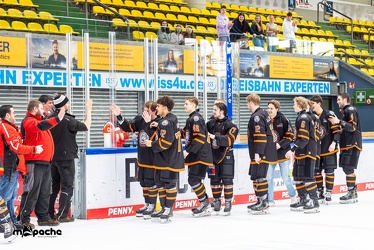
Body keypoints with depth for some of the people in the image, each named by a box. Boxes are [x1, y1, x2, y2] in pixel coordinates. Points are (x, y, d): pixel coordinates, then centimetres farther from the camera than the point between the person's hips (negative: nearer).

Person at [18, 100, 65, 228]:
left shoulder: (39, 120, 23)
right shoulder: (29, 121, -10)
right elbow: (41, 126, -29)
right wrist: (58, 118, -38)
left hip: (45, 162, 10)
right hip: (34, 162, -10)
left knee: (45, 192, 13)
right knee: (32, 191, -9)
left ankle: (43, 217, 20)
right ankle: (23, 219, -4)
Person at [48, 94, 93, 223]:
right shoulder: (68, 120, -17)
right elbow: (86, 126, -12)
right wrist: (88, 111, -2)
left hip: (53, 157, 7)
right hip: (66, 158, -7)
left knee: (53, 185, 14)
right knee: (67, 186, 0)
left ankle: (49, 214, 16)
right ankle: (62, 215, -1)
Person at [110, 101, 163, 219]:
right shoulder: (140, 119, 2)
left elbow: (153, 138, -28)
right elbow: (128, 127, 7)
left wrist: (148, 123, -31)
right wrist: (119, 117, -4)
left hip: (153, 159, -7)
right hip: (142, 158, 7)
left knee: (151, 182, -1)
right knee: (144, 182, 16)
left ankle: (152, 206, 12)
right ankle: (147, 205, 29)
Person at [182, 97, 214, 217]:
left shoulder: (196, 118, -14)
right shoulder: (190, 119, 18)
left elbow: (200, 137, -22)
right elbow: (185, 134, 22)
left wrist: (188, 150, -22)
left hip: (201, 156, -10)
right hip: (194, 157, 10)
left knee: (194, 180, -12)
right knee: (196, 180, 12)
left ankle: (205, 204, -5)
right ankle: (205, 205, 17)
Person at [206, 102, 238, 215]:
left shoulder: (229, 125, -9)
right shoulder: (211, 123, 8)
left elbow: (229, 139, -21)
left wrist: (215, 137, -27)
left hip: (226, 156, -5)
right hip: (214, 155, 5)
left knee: (227, 179, -6)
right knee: (214, 179, 7)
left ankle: (228, 203, -1)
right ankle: (216, 201, 18)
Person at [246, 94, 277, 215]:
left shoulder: (257, 117, -15)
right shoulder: (263, 114, 17)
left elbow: (260, 136, -22)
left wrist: (257, 153, -23)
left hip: (261, 154, -11)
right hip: (265, 153, 11)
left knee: (259, 177, -9)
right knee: (256, 176, 16)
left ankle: (263, 204, -9)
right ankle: (261, 201, 23)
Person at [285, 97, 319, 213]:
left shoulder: (304, 118, -15)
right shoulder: (301, 117, 17)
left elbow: (303, 138, -22)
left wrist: (292, 150, -23)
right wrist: (295, 151, 25)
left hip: (307, 152, -10)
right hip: (301, 153, 10)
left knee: (307, 177, -10)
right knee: (297, 176, 13)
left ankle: (314, 202, -8)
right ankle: (303, 201, 21)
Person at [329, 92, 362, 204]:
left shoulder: (351, 110, -11)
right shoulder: (345, 111, 19)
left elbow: (353, 127, -21)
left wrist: (339, 122, -27)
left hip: (352, 145, -10)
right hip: (347, 145, 10)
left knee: (348, 168, -12)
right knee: (346, 168, 11)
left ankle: (352, 194, -11)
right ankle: (353, 193, 18)